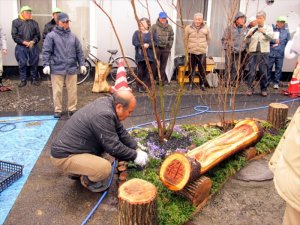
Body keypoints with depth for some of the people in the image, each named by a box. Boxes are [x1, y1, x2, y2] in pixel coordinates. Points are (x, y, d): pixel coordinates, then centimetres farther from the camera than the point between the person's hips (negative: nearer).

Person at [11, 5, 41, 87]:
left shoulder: (34, 23, 10)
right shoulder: (16, 22, 3)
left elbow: (38, 35, 6)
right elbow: (14, 35, -2)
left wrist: (33, 41, -12)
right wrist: (24, 42, -13)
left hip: (33, 47, 2)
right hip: (21, 47, -1)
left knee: (34, 63, 5)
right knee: (22, 64, 2)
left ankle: (34, 79, 18)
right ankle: (23, 80, 12)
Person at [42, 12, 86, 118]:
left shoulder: (72, 36, 12)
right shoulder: (51, 36, 0)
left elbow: (79, 51, 14)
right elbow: (46, 51, -3)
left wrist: (82, 64, 9)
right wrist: (46, 65, -11)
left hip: (72, 68, 3)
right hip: (57, 69, -3)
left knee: (72, 90, 6)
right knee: (57, 91, 3)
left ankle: (72, 109, 20)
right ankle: (58, 110, 16)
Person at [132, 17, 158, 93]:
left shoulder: (152, 33, 10)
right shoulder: (137, 33, 6)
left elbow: (155, 42, 0)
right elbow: (134, 42, -6)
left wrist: (148, 45, -16)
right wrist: (142, 45, -19)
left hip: (150, 56, 2)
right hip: (140, 56, -2)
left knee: (149, 72, 2)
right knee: (141, 72, -1)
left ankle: (147, 86, 13)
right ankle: (139, 87, 11)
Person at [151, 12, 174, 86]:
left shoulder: (169, 27, 9)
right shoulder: (154, 26, -3)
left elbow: (171, 38, 12)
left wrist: (169, 46, 4)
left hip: (165, 49, 3)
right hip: (156, 48, -3)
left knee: (163, 66, 8)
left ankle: (162, 80, 16)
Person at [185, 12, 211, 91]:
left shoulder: (206, 28, 0)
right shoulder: (188, 28, -2)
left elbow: (208, 38, 14)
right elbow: (186, 39, 9)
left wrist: (204, 46, 14)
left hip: (202, 52, 0)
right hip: (192, 52, 0)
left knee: (202, 69, 3)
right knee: (192, 69, 6)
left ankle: (202, 84, 16)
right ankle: (191, 84, 17)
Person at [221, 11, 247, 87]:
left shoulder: (245, 29, 6)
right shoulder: (230, 28, -2)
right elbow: (224, 39, -1)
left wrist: (244, 48, 3)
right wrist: (227, 47, -7)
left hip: (240, 52, 3)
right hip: (230, 52, -3)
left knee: (237, 69, 6)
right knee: (228, 68, 1)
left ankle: (233, 83, 16)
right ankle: (227, 83, 11)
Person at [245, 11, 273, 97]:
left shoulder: (268, 28, 9)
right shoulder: (252, 29, 13)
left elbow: (270, 37, -10)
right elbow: (247, 41, 7)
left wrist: (264, 32, -28)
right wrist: (248, 35, -14)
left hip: (264, 52, -1)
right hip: (253, 52, 1)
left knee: (264, 72, 2)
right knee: (251, 71, -2)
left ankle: (264, 89, 11)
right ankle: (250, 88, 5)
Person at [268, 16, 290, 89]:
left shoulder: (286, 31, 9)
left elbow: (288, 42, 12)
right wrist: (274, 40, -11)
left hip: (280, 53, 2)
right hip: (270, 52, -2)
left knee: (278, 68, 4)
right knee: (268, 67, 3)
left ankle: (276, 82, 12)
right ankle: (267, 81, 16)